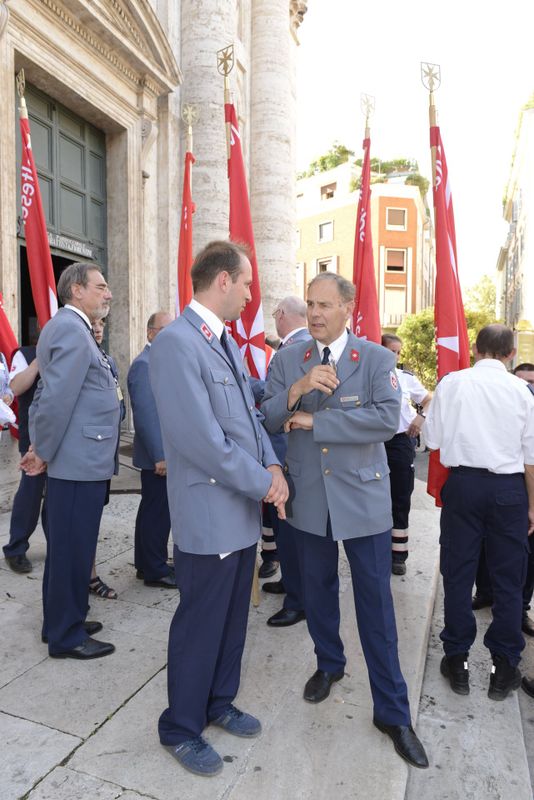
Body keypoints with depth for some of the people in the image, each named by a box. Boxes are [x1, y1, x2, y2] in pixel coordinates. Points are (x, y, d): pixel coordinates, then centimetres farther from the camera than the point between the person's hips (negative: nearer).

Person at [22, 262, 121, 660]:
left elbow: (48, 394, 15)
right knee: (72, 548, 3)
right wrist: (43, 454, -12)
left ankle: (62, 622, 33)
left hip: (80, 458, 10)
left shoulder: (68, 327, 16)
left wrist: (40, 447, 10)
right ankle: (66, 636, 18)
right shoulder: (71, 329, -16)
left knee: (68, 547, 19)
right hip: (80, 461, -10)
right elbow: (58, 398, -22)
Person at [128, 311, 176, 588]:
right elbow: (146, 414, -22)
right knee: (158, 513, 0)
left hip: (166, 452, 10)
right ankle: (155, 571, 14)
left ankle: (147, 564, 30)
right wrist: (160, 456, -23)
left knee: (153, 511, 18)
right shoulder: (144, 364, -16)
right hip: (158, 454, -10)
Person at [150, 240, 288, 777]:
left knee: (233, 616, 21)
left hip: (244, 510, 9)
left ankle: (218, 702, 43)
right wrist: (265, 483, -14)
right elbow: (202, 440, -24)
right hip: (208, 515, -9)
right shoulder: (176, 342, -19)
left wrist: (273, 465, -3)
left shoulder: (227, 341, 11)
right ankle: (181, 728, 33)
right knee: (201, 623, 9)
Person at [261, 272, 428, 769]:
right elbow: (267, 420, -4)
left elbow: (388, 418, -20)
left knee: (376, 604, 6)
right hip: (308, 499, 3)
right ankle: (329, 664, 46)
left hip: (363, 499, -2)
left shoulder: (376, 358, -6)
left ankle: (392, 711, 23)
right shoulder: (287, 360, 1)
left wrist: (314, 420, -18)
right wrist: (298, 388, -23)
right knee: (317, 592, 20)